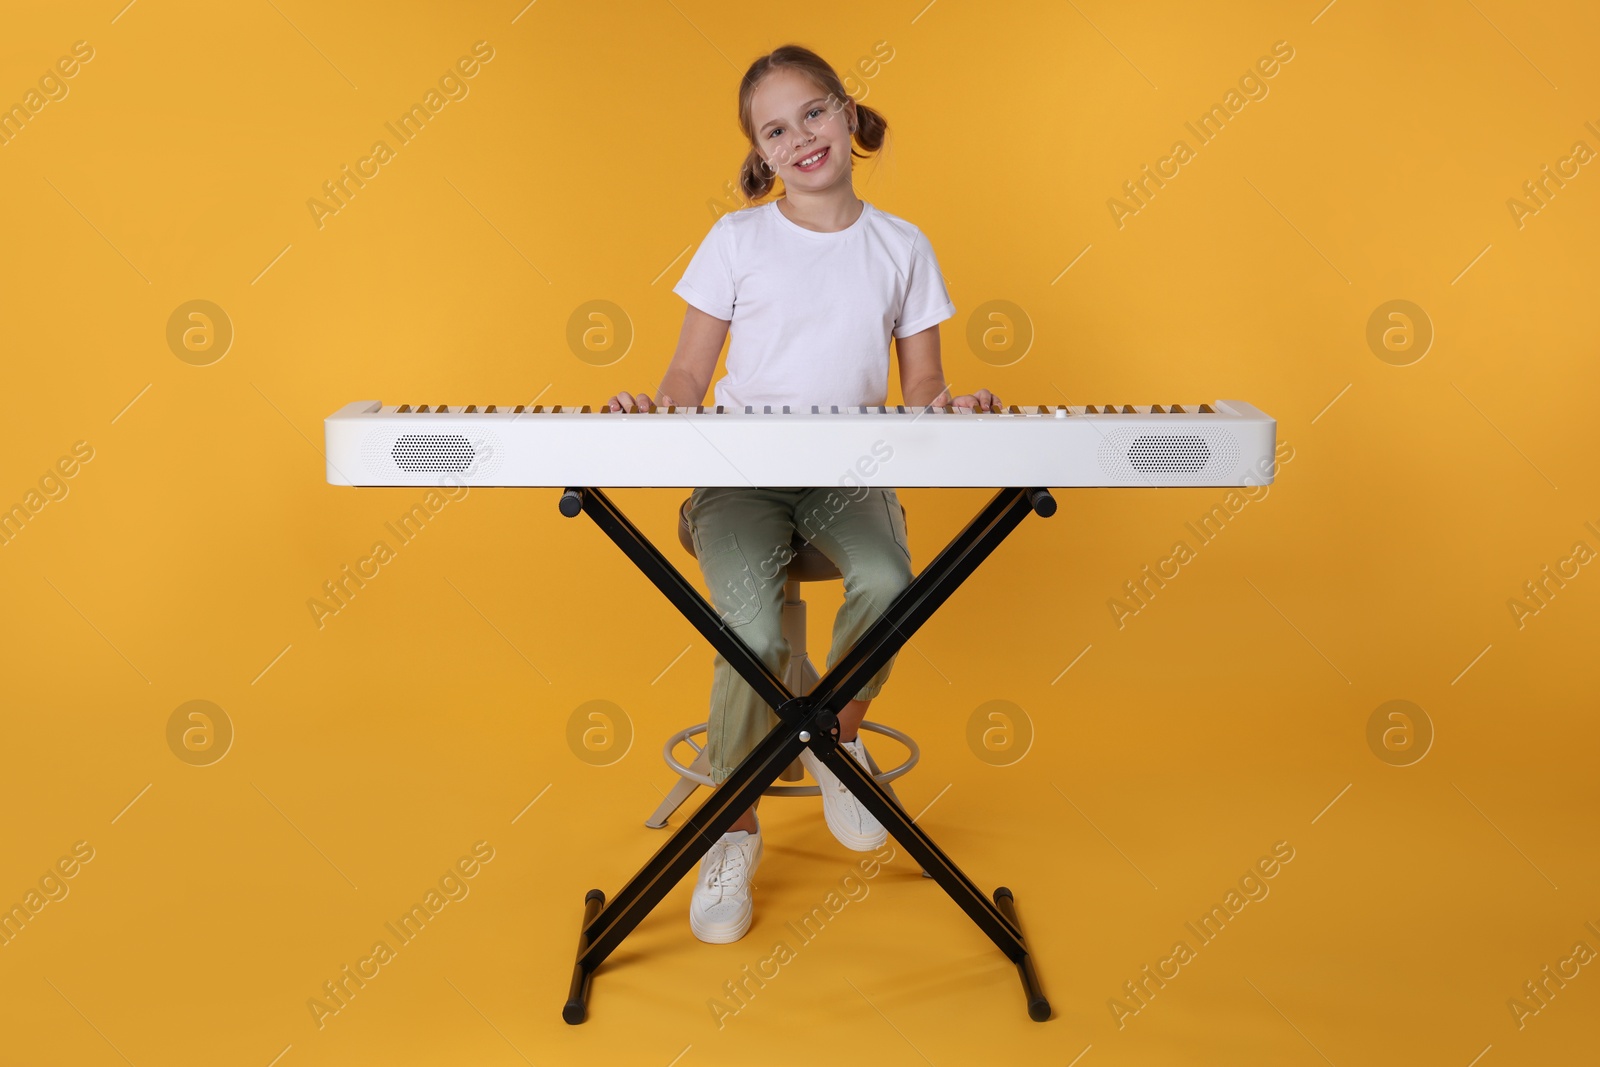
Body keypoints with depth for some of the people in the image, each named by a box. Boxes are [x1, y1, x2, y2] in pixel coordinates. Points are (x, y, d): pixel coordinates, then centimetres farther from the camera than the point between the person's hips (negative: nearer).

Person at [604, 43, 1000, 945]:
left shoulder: (902, 246, 10)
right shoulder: (737, 239, 6)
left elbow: (920, 384, 12)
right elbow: (692, 374, 7)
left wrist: (945, 405, -10)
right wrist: (661, 409, -15)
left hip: (848, 472, 2)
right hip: (741, 472, -1)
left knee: (889, 580, -32)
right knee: (753, 622, -29)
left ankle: (836, 737, 1)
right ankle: (735, 829, -5)